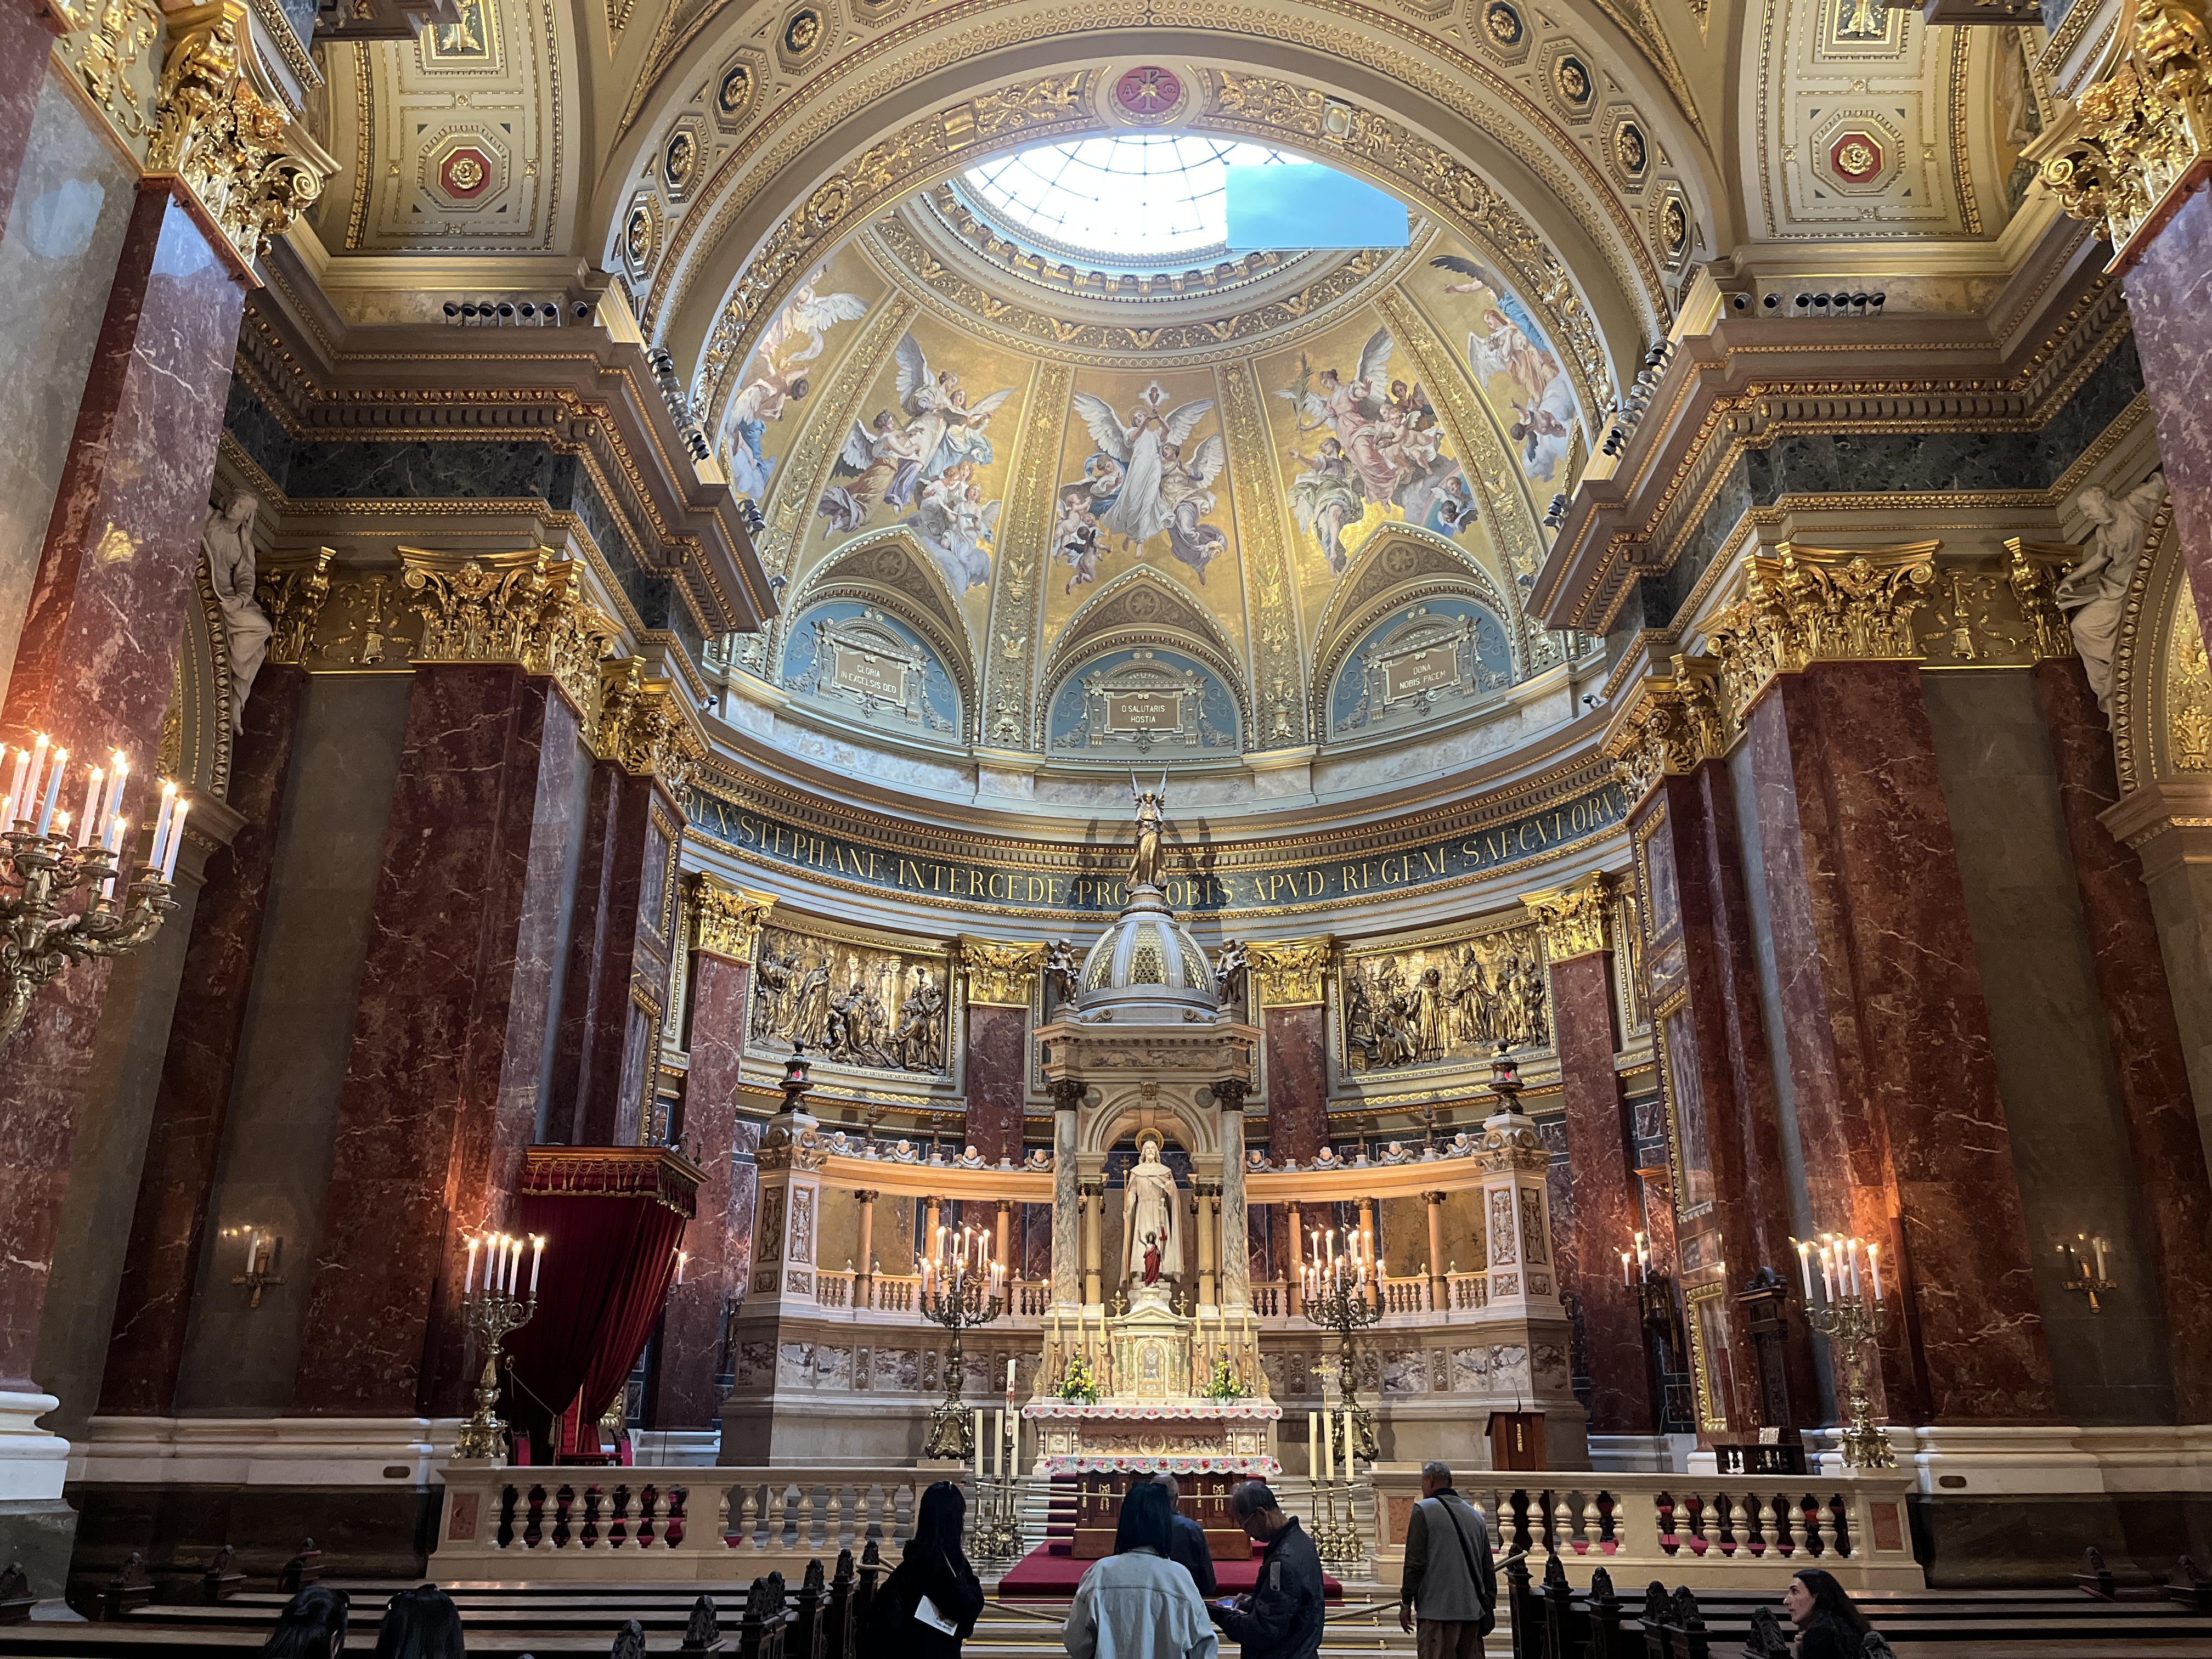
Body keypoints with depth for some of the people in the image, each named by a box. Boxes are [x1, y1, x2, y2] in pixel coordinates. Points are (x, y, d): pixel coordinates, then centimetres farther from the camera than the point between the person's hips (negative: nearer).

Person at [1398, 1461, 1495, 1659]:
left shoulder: (1423, 1510, -4)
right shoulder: (1475, 1515, 16)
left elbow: (1415, 1563, -9)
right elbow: (1488, 1568, 16)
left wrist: (1406, 1602, -3)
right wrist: (1489, 1606, 22)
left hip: (1438, 1611, -6)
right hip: (1473, 1609, 6)